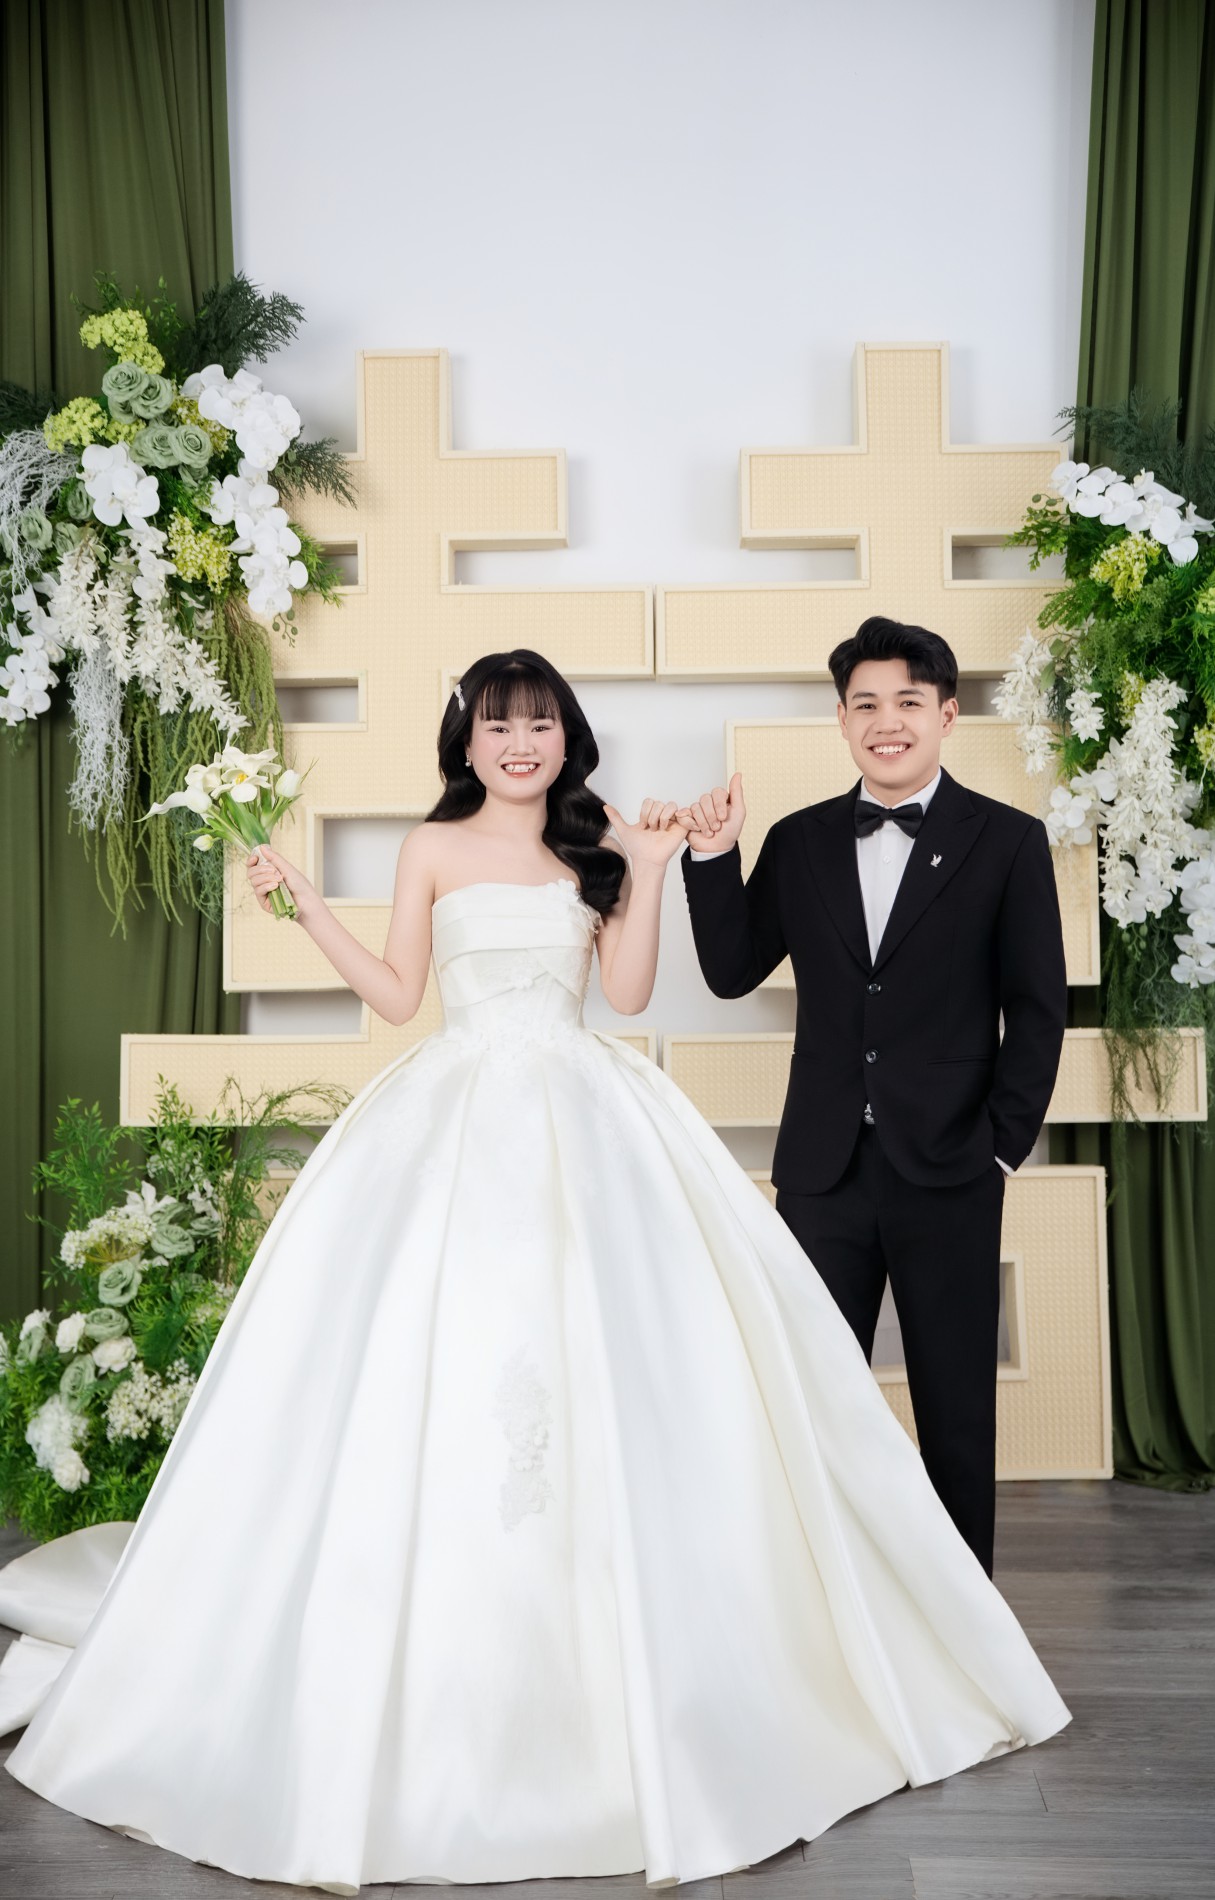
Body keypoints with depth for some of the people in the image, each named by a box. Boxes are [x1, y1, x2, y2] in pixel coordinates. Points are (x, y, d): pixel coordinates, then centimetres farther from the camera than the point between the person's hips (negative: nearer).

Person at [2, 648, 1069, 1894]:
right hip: (456, 1122, 0)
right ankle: (433, 1717, 8)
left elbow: (629, 990, 3)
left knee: (603, 1368, -2)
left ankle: (626, 1679, 12)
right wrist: (302, 902, 0)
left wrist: (648, 874, -4)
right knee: (432, 1375, -4)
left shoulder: (597, 845, 10)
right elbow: (396, 995, 6)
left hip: (584, 1122, 1)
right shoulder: (434, 848, 9)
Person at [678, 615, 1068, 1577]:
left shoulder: (1007, 841, 0)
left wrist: (1003, 1145, -6)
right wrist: (714, 856, -5)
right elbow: (733, 971, 6)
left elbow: (1038, 1010, -1)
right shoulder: (798, 843, 8)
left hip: (948, 1170, -2)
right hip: (824, 1167, 3)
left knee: (956, 1402, 10)